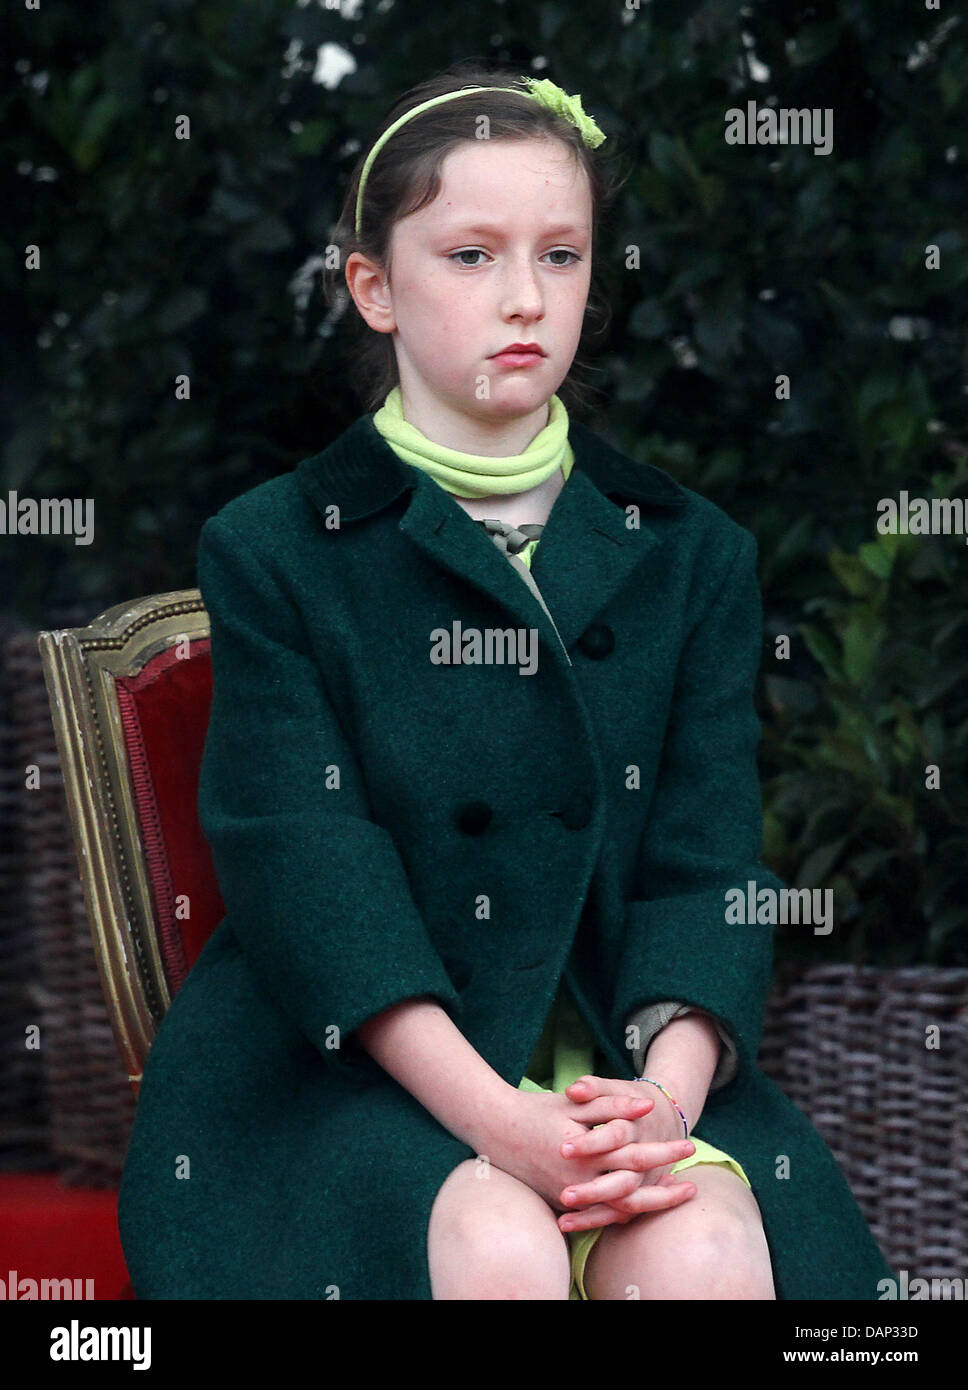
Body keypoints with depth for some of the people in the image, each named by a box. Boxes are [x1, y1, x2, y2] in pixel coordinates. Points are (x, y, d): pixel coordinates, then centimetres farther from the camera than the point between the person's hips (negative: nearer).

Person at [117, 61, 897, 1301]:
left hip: (620, 1050, 3)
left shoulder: (693, 555, 12)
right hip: (348, 1060, -2)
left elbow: (704, 862, 3)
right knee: (498, 1249, -32)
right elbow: (309, 870, -9)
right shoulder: (272, 551, 3)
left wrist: (666, 1094, -18)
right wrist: (497, 1120, -23)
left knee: (704, 1251, -29)